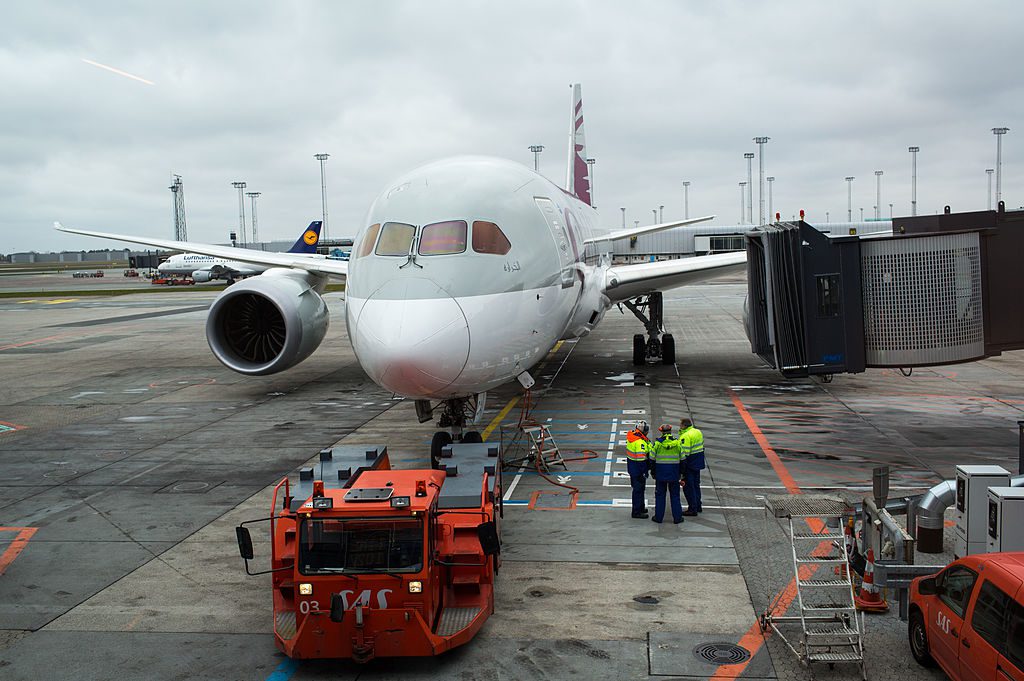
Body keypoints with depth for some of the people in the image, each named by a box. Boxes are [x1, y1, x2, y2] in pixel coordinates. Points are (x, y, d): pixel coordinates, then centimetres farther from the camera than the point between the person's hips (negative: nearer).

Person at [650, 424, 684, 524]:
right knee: (675, 496, 11)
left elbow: (652, 459, -2)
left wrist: (653, 473, 9)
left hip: (660, 474, -1)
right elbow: (682, 459, 2)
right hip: (674, 474, 1)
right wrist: (681, 472, 12)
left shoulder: (657, 443, -7)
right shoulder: (677, 443, -4)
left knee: (660, 495, 10)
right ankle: (677, 517, 13)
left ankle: (658, 517, 13)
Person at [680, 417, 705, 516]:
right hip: (698, 463, 9)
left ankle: (692, 509, 2)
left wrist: (681, 469, -20)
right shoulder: (698, 432, 7)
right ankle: (698, 506, 29)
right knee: (696, 484, 20)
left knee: (688, 487, 0)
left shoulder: (685, 436, -21)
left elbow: (684, 453, -24)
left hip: (689, 464, -9)